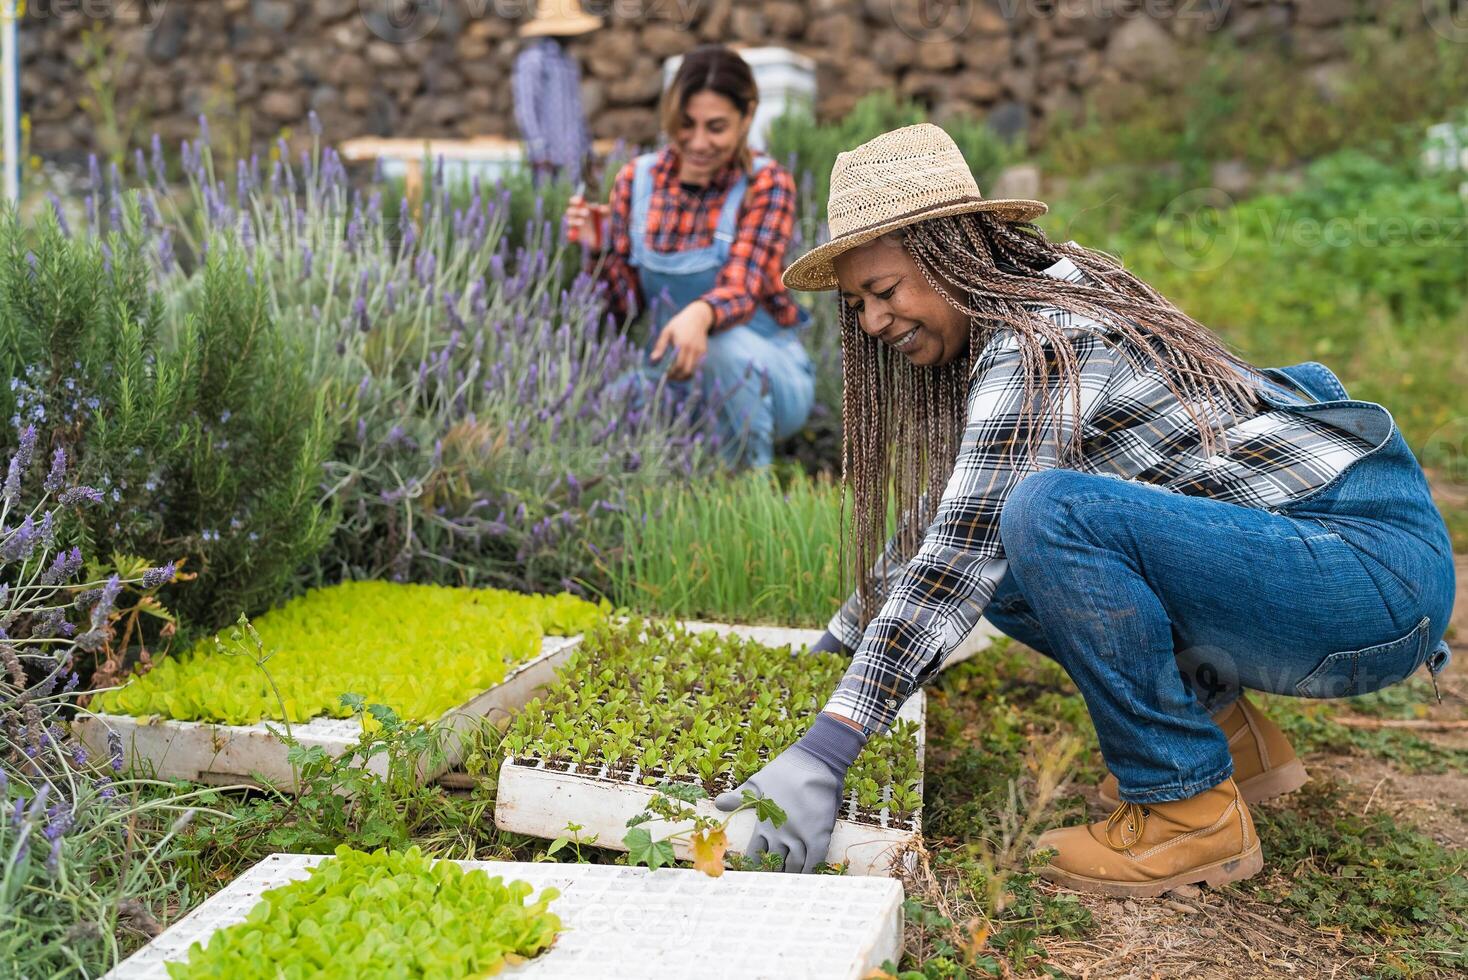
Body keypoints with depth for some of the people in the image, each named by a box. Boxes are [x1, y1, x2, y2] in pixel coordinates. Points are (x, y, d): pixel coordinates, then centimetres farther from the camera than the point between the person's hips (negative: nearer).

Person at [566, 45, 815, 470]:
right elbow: (628, 303, 2)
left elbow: (741, 288, -26)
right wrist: (599, 251, -18)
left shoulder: (765, 184, -11)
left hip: (765, 375, -3)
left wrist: (700, 315, -49)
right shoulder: (638, 179, 0)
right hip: (673, 374, 3)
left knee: (725, 344, -37)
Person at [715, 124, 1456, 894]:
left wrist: (823, 752, -28)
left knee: (1050, 513, -29)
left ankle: (1192, 809, -13)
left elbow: (962, 554, -26)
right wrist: (838, 641, 23)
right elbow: (958, 524, 21)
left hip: (1377, 566, -9)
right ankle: (1226, 730, 12)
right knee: (1003, 557, 6)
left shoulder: (1042, 343, -18)